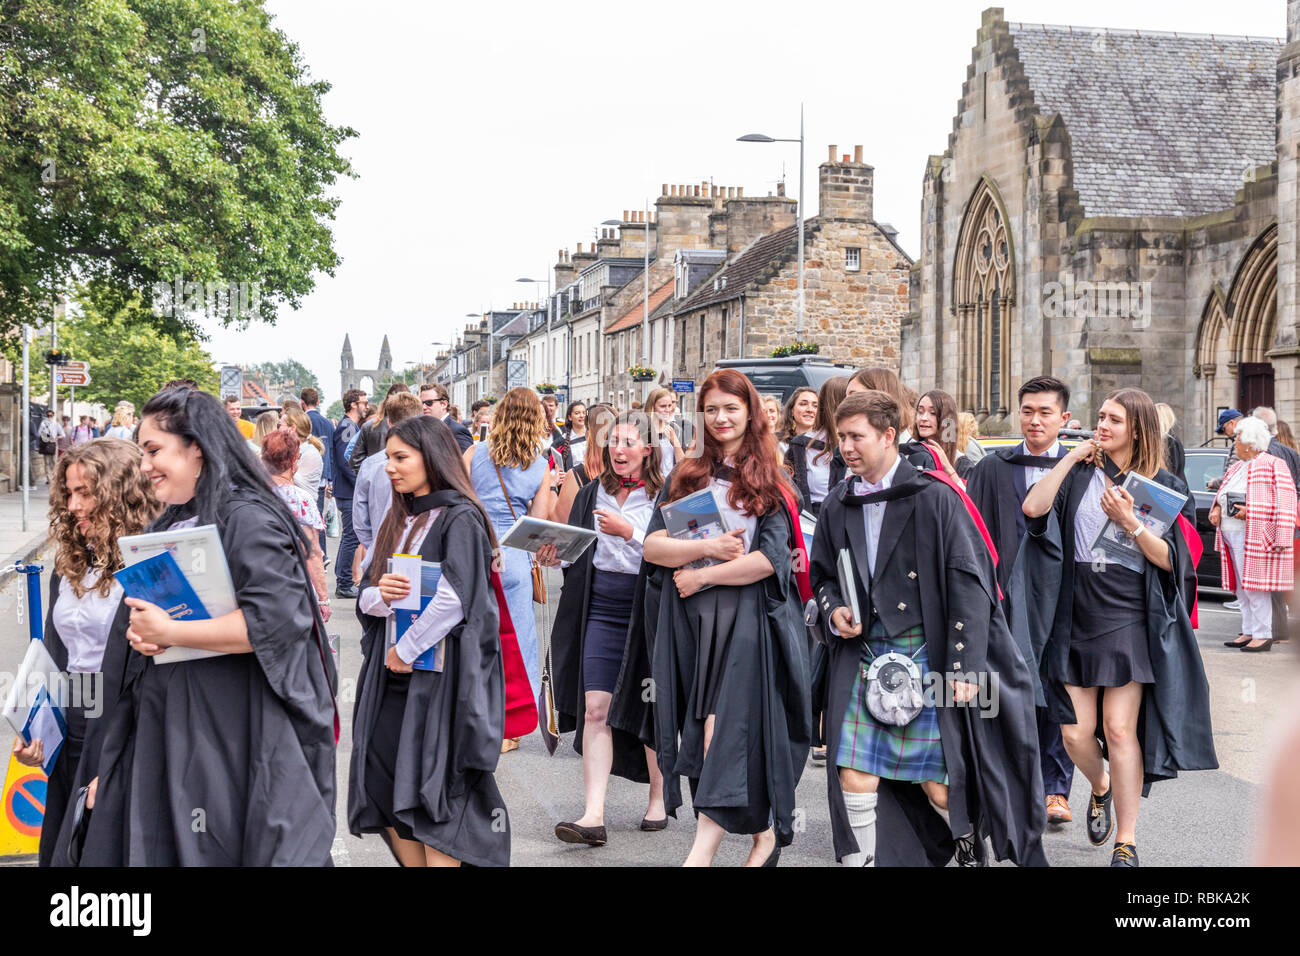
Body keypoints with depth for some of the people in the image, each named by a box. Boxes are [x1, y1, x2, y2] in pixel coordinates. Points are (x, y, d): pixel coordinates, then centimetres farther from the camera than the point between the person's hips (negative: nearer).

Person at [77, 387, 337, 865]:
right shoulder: (171, 524, 13)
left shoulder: (245, 519, -15)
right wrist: (139, 632, 0)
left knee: (219, 849, -2)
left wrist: (169, 633, -19)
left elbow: (276, 618, -25)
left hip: (232, 731, -8)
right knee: (159, 845, 10)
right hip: (166, 720, 8)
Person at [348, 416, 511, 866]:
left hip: (441, 673, -7)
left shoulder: (460, 519, -9)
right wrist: (378, 594, -11)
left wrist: (404, 652, -11)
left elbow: (453, 599, -18)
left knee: (432, 795, -5)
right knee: (379, 783, 3)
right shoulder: (399, 521, 14)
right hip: (392, 672, 7)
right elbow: (366, 598, 12)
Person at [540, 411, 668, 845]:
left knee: (651, 709, 9)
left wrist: (629, 532, -18)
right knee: (595, 708, -6)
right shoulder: (592, 493, 9)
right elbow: (577, 552, 15)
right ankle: (594, 815, -8)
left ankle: (658, 800, 27)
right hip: (601, 609, 3)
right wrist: (555, 556, -5)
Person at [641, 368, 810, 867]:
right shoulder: (686, 477, 12)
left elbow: (769, 559, -9)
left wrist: (700, 576, -8)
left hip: (750, 617, -4)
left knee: (725, 728, -11)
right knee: (708, 731, 5)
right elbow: (653, 546, 2)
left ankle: (704, 849, -13)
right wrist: (709, 547, -12)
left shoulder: (770, 482, 3)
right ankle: (765, 833, 18)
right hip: (692, 620, 4)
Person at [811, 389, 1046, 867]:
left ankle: (973, 845, 30)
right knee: (855, 779, -6)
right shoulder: (838, 507, 10)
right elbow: (823, 576, 23)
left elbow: (969, 585, -8)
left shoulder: (935, 497, -6)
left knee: (941, 789, 0)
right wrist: (833, 609, -1)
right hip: (864, 655, 4)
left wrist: (963, 666, -14)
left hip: (927, 656, -4)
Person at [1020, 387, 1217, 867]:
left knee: (1119, 729, -8)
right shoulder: (1078, 476, 7)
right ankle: (1101, 787, 36)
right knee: (1076, 733, 1)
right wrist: (1072, 457, -6)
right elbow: (1033, 508, -12)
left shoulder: (1162, 486, 3)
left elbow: (1169, 560, -4)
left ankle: (1126, 843, 4)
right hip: (1077, 620, 2)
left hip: (1130, 620, -2)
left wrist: (1130, 523, -18)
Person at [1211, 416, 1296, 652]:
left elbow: (1286, 500, -14)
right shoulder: (1237, 467, 19)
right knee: (1241, 588, 12)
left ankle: (1263, 635, -5)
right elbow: (1223, 494, 29)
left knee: (1255, 585, -9)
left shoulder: (1272, 464, -7)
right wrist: (1217, 509, 6)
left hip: (1254, 535, -9)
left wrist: (1249, 511, -21)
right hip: (1231, 535, 9)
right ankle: (1248, 632, 19)